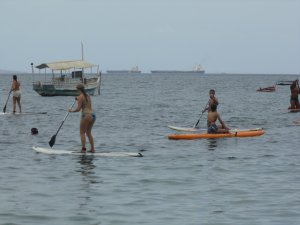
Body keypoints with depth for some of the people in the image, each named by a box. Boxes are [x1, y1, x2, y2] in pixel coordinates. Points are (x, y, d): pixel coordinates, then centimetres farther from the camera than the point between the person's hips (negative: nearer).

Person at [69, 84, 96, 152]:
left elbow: (78, 109, -11)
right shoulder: (88, 96, 16)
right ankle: (92, 149, 16)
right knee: (89, 133, 18)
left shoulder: (80, 97, -7)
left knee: (82, 133, 2)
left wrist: (71, 110, 7)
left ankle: (83, 149, -5)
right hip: (92, 115, 7)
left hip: (86, 116, -7)